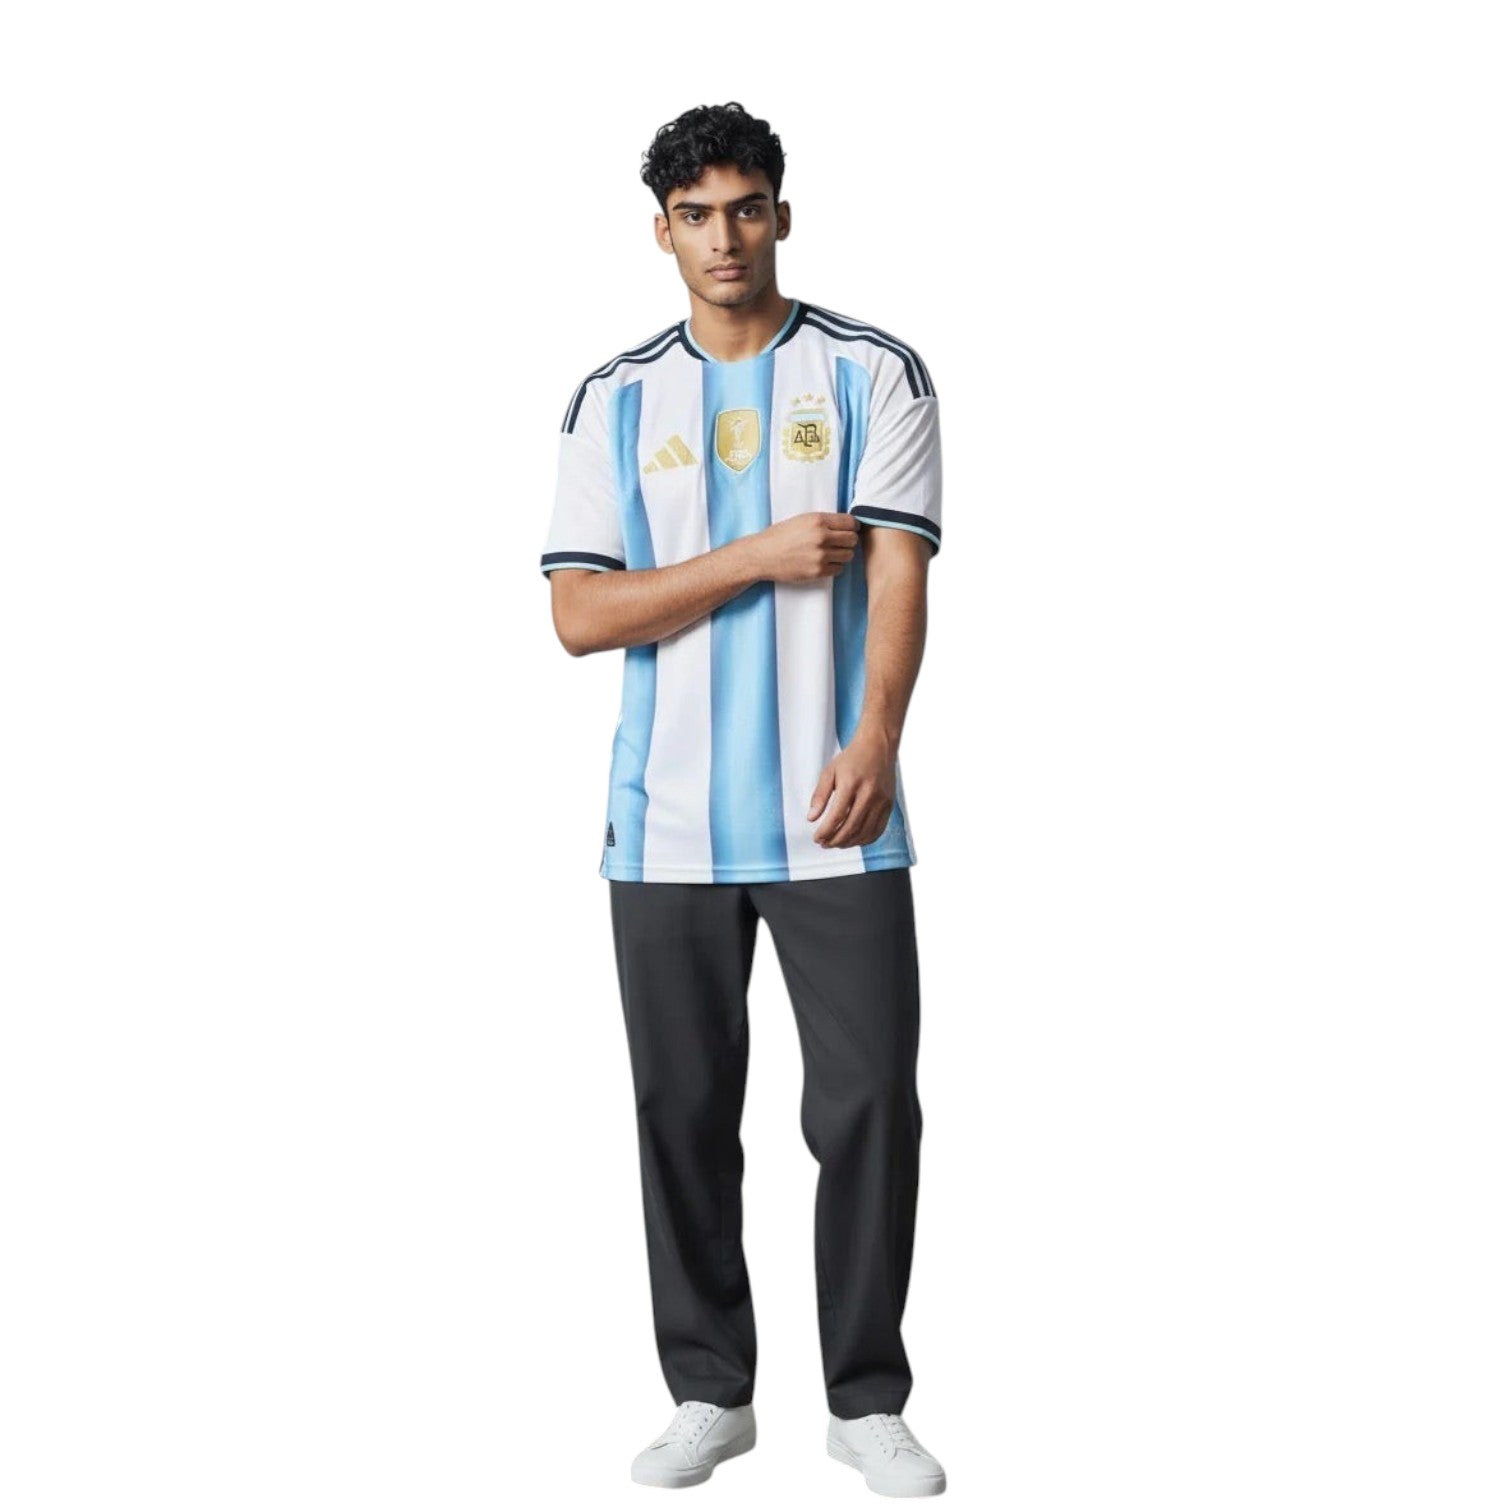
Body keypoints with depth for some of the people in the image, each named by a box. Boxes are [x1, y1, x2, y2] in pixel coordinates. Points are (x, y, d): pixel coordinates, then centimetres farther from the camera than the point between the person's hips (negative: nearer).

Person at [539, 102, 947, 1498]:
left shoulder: (874, 373, 4)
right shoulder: (614, 402, 8)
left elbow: (898, 577, -7)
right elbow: (580, 615, -1)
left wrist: (874, 744, -22)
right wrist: (757, 557, -11)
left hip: (837, 819, -2)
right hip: (668, 828, 2)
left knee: (870, 1104, 0)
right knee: (683, 1109, 8)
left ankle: (868, 1400, 17)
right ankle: (711, 1392, 23)